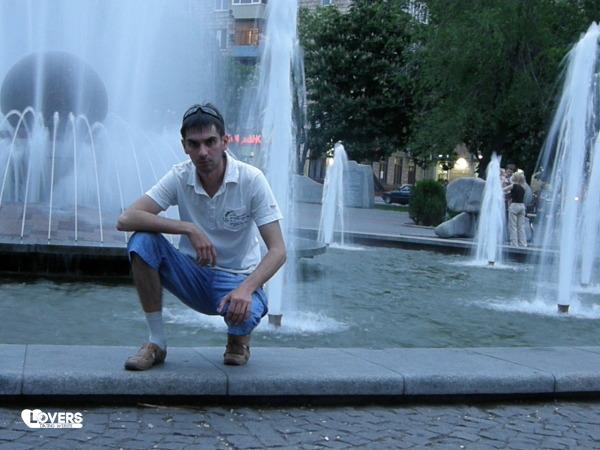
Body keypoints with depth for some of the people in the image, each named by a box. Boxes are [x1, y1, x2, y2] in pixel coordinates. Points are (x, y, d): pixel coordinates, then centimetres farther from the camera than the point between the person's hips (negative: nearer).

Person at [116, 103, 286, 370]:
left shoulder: (251, 180, -16)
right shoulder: (180, 177, -10)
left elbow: (277, 250, -19)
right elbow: (125, 219, -20)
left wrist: (246, 289, -36)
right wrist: (189, 229, -29)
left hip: (237, 279, -2)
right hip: (193, 275, 2)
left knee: (246, 311, -37)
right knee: (142, 242, -24)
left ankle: (238, 338, 4)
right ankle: (156, 343, -10)